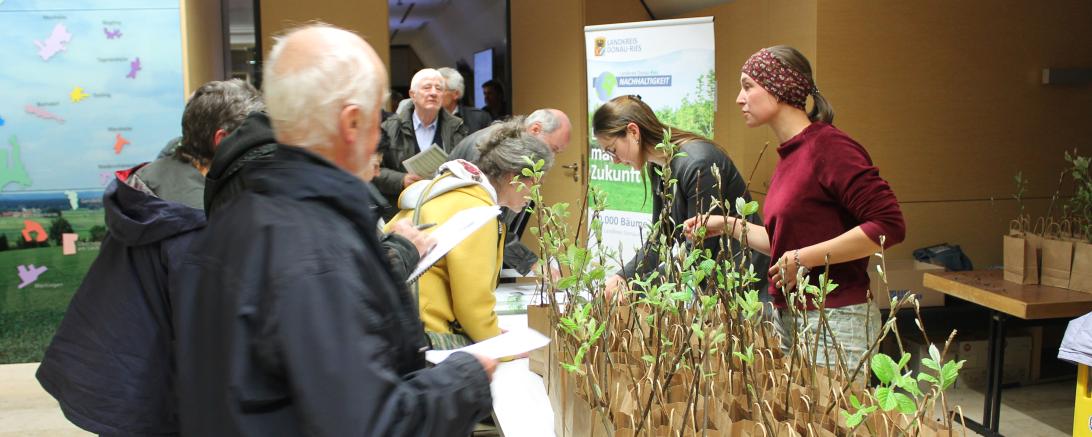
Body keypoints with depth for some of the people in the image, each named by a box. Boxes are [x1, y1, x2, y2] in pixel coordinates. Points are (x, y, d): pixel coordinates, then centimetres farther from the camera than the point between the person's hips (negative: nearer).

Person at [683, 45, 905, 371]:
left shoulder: (828, 146, -15)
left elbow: (888, 225, -21)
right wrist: (729, 225, 13)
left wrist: (805, 258, -19)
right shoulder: (790, 154, 11)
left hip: (836, 319, -8)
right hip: (791, 316, 8)